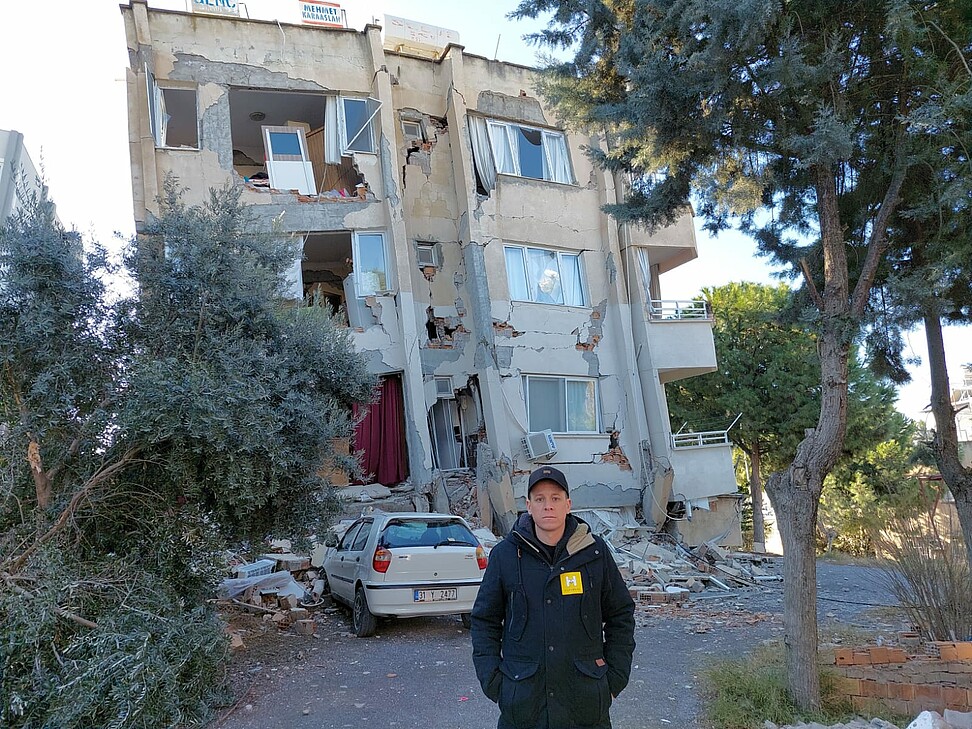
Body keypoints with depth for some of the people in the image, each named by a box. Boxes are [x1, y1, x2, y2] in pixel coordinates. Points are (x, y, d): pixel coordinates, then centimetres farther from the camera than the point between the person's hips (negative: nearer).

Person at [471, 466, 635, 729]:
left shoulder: (595, 552, 0)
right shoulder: (505, 555, -2)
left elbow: (621, 615, 9)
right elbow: (484, 621, 6)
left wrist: (615, 676, 4)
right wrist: (492, 680, -1)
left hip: (585, 698, 1)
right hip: (522, 698, 0)